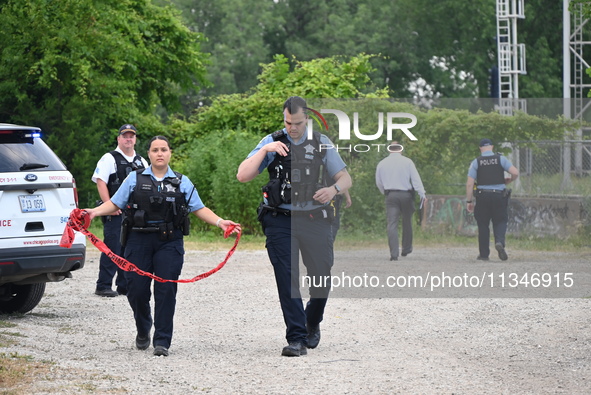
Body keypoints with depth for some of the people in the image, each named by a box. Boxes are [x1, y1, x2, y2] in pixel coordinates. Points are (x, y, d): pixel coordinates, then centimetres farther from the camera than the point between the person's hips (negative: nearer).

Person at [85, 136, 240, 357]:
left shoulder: (182, 182, 14)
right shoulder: (135, 179, 12)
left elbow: (199, 209, 11)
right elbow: (115, 204, 9)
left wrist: (220, 222, -4)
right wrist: (95, 212, -8)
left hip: (169, 242, 0)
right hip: (139, 241, 0)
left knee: (166, 290, -9)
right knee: (136, 289, -2)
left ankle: (162, 341, -4)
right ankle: (143, 331, 26)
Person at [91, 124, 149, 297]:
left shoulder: (141, 162, 19)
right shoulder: (109, 159, 0)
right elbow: (101, 182, -9)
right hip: (115, 213, -6)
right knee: (112, 249, -9)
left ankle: (124, 285, 14)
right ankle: (103, 286, -5)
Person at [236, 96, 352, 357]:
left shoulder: (322, 144, 8)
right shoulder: (272, 143, 5)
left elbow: (345, 178, 10)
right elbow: (243, 176, -2)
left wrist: (334, 189, -12)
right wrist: (264, 151, -14)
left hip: (315, 220, 1)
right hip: (280, 220, -1)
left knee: (322, 277, 3)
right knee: (287, 280, -6)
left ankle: (312, 324, 31)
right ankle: (296, 338, -3)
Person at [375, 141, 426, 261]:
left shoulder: (382, 164, 9)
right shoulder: (407, 162, 1)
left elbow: (378, 183, 17)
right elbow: (416, 179, -6)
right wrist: (422, 194, -8)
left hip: (391, 196, 1)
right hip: (406, 195, -1)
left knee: (392, 224, -6)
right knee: (407, 222, 16)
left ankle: (394, 253, -16)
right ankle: (406, 249, 23)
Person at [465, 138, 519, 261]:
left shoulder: (476, 162, 1)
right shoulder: (501, 159, 2)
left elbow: (469, 184, -4)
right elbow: (515, 173, -7)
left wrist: (469, 201, 2)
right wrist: (508, 181, 14)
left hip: (482, 196, 0)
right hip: (499, 195, 0)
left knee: (483, 224, 9)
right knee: (500, 221, 10)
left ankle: (484, 254, 11)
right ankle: (499, 241, -19)